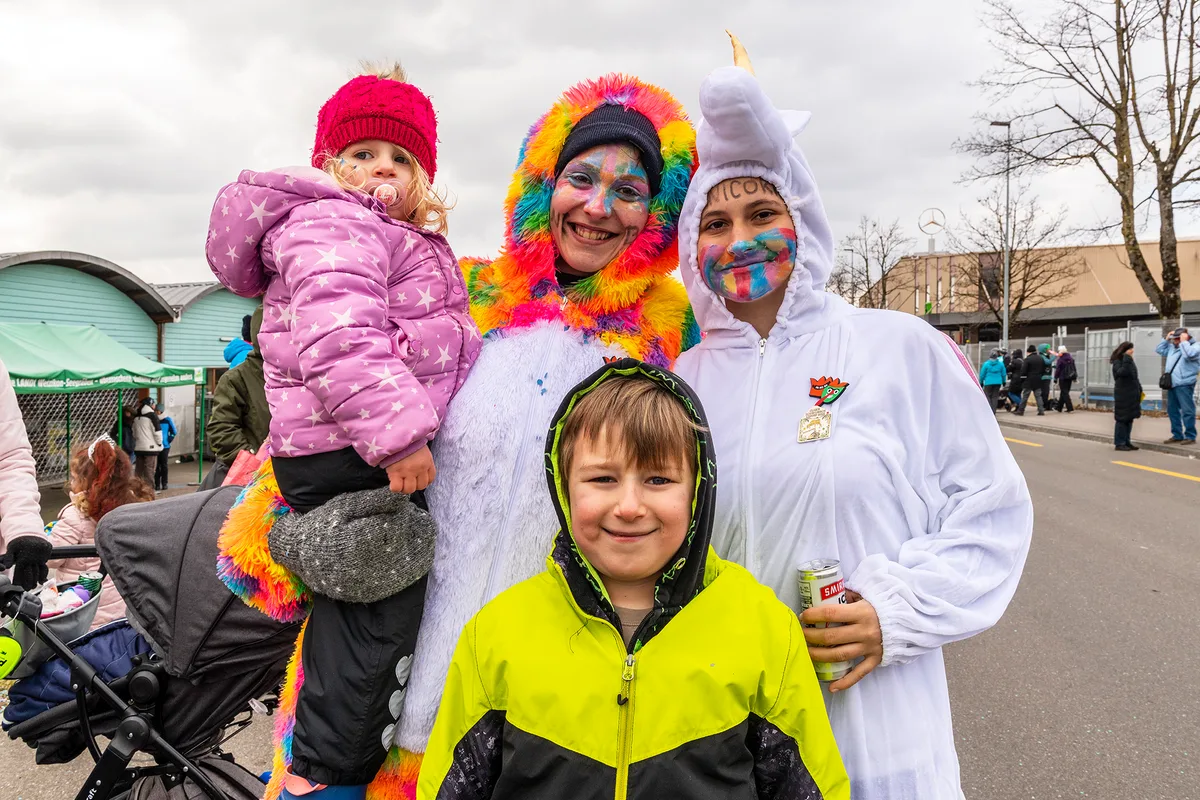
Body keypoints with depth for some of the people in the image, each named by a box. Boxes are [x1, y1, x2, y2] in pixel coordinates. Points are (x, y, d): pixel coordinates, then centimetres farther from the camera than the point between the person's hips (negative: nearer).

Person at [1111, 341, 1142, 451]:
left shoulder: (1130, 361, 16)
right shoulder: (1118, 361, -8)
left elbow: (1134, 377, 21)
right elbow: (1121, 372, -26)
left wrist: (1139, 390, 17)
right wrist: (1126, 361, -30)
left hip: (1132, 394, 8)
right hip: (1122, 395, -8)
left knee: (1129, 418, 10)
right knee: (1122, 419, -6)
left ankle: (1127, 442, 16)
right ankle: (1119, 443, -2)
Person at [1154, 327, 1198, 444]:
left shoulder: (1195, 346, -4)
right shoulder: (1172, 347, 17)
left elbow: (1189, 354, -24)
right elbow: (1159, 350, 26)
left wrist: (1184, 342, -14)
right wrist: (1166, 339, 15)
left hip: (1184, 385, -8)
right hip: (1172, 384, 8)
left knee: (1187, 411, -7)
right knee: (1172, 410, 12)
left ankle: (1190, 437, -2)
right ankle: (1177, 435, 21)